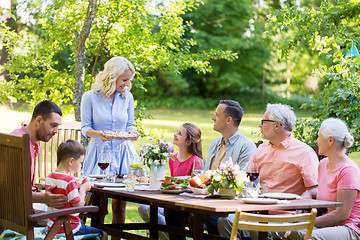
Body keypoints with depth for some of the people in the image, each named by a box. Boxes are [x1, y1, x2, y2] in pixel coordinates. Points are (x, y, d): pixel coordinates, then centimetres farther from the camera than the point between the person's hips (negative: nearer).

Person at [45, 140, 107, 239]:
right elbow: (78, 206, -21)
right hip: (69, 230, -9)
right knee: (103, 234, 5)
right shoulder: (69, 181, -22)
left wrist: (77, 185, 12)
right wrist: (83, 189, -6)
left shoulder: (49, 178, 3)